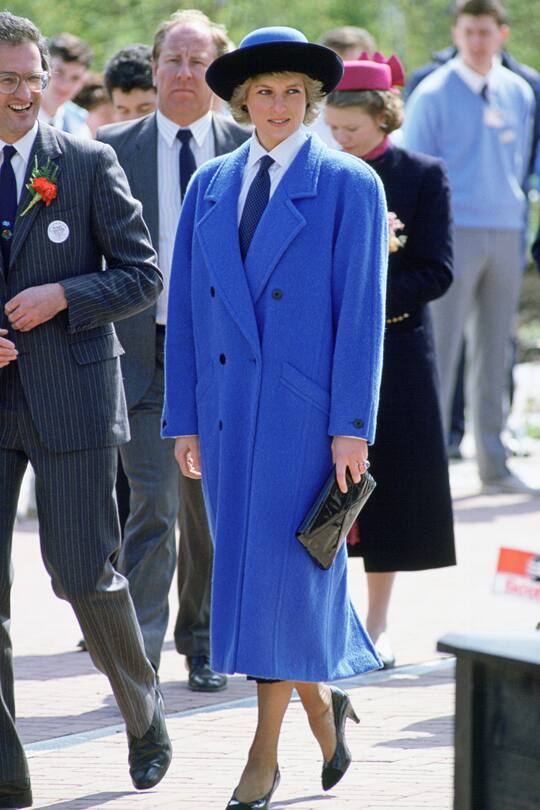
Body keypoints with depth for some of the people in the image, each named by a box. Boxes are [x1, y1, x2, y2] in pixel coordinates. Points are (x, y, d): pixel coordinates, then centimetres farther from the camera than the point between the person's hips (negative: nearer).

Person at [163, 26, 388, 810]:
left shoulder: (349, 186, -4)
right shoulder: (209, 188, 10)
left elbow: (363, 311, -8)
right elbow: (186, 310, 11)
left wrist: (352, 427, -13)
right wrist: (184, 420, 6)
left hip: (306, 410, -5)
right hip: (227, 409, 5)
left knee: (285, 571, -5)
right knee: (246, 567, 9)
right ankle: (323, 705, 29)